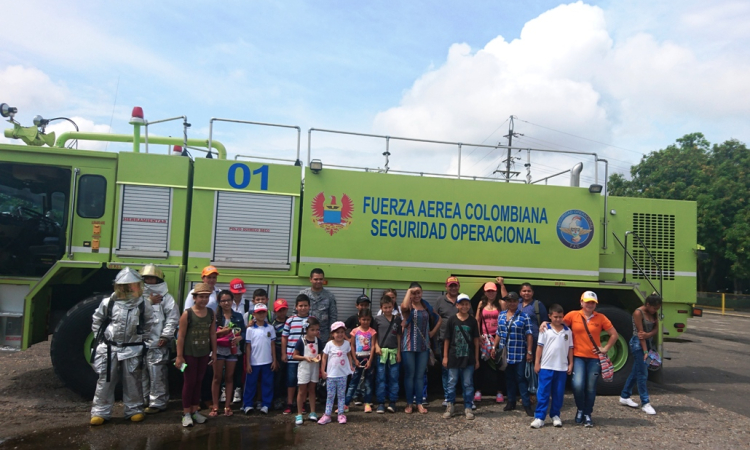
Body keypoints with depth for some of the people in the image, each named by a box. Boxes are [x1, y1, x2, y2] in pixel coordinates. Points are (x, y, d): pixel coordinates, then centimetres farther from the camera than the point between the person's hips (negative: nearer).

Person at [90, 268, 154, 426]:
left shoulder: (143, 305, -5)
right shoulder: (108, 303, -6)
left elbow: (149, 324, 9)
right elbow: (96, 321, 9)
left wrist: (142, 339, 4)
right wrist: (101, 338, 5)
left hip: (132, 349, 0)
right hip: (109, 348, 0)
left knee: (132, 381, 8)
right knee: (105, 380, 5)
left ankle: (134, 410, 19)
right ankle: (100, 412, 15)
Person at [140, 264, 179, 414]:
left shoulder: (165, 297, -1)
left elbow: (173, 317, -6)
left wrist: (165, 336, -10)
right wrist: (149, 302, -9)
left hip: (157, 343, -5)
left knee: (157, 373, -5)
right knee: (141, 372, 13)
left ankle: (158, 402, 4)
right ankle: (143, 399, 27)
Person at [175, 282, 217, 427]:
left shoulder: (211, 313, 1)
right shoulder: (187, 314, -12)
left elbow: (213, 334, 7)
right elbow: (181, 336, -11)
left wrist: (214, 353, 8)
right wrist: (179, 356, -12)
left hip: (204, 354, 4)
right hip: (189, 354, -4)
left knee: (198, 382, 13)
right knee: (189, 382, 4)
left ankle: (195, 411, 25)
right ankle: (186, 413, 15)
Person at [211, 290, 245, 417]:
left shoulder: (238, 316, 6)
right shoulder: (215, 316, -2)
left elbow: (243, 332, 6)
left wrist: (239, 337, -14)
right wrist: (220, 332, -23)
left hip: (233, 350, 2)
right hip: (218, 350, -2)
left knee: (229, 378, 9)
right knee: (217, 377, 4)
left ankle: (227, 406, 16)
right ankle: (215, 406, 11)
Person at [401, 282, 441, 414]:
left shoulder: (426, 306, 8)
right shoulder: (408, 307, -4)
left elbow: (439, 319, 20)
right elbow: (404, 306, -31)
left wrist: (433, 331, 6)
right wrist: (408, 291, -17)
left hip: (424, 345, 3)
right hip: (409, 345, -3)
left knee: (420, 375, 8)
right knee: (409, 375, 4)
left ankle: (419, 403, 15)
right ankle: (409, 403, 13)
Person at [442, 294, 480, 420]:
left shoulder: (473, 321, 1)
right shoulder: (452, 320, -2)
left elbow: (476, 340, 4)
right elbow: (447, 339, 1)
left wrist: (477, 359, 4)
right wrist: (445, 356, -1)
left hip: (468, 358, 1)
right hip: (454, 357, -1)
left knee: (468, 384, 7)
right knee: (452, 383, 7)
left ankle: (467, 408, 17)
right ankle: (450, 406, 18)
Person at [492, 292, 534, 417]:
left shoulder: (524, 316, -5)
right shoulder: (501, 316, 9)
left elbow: (528, 335, -7)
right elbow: (498, 334, 15)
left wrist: (529, 351, -10)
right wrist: (494, 347, 12)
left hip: (519, 354, -5)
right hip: (505, 353, 5)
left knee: (521, 378, -3)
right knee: (509, 378, 12)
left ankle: (527, 405, 3)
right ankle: (511, 402, 21)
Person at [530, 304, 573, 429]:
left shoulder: (567, 331, 7)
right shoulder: (545, 329, 0)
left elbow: (570, 348, 11)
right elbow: (540, 347, 1)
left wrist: (571, 364, 7)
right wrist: (537, 363, -2)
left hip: (562, 368, 2)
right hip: (546, 367, -2)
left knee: (558, 393, 8)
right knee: (543, 393, -2)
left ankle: (555, 416, 21)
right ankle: (539, 417, 1)